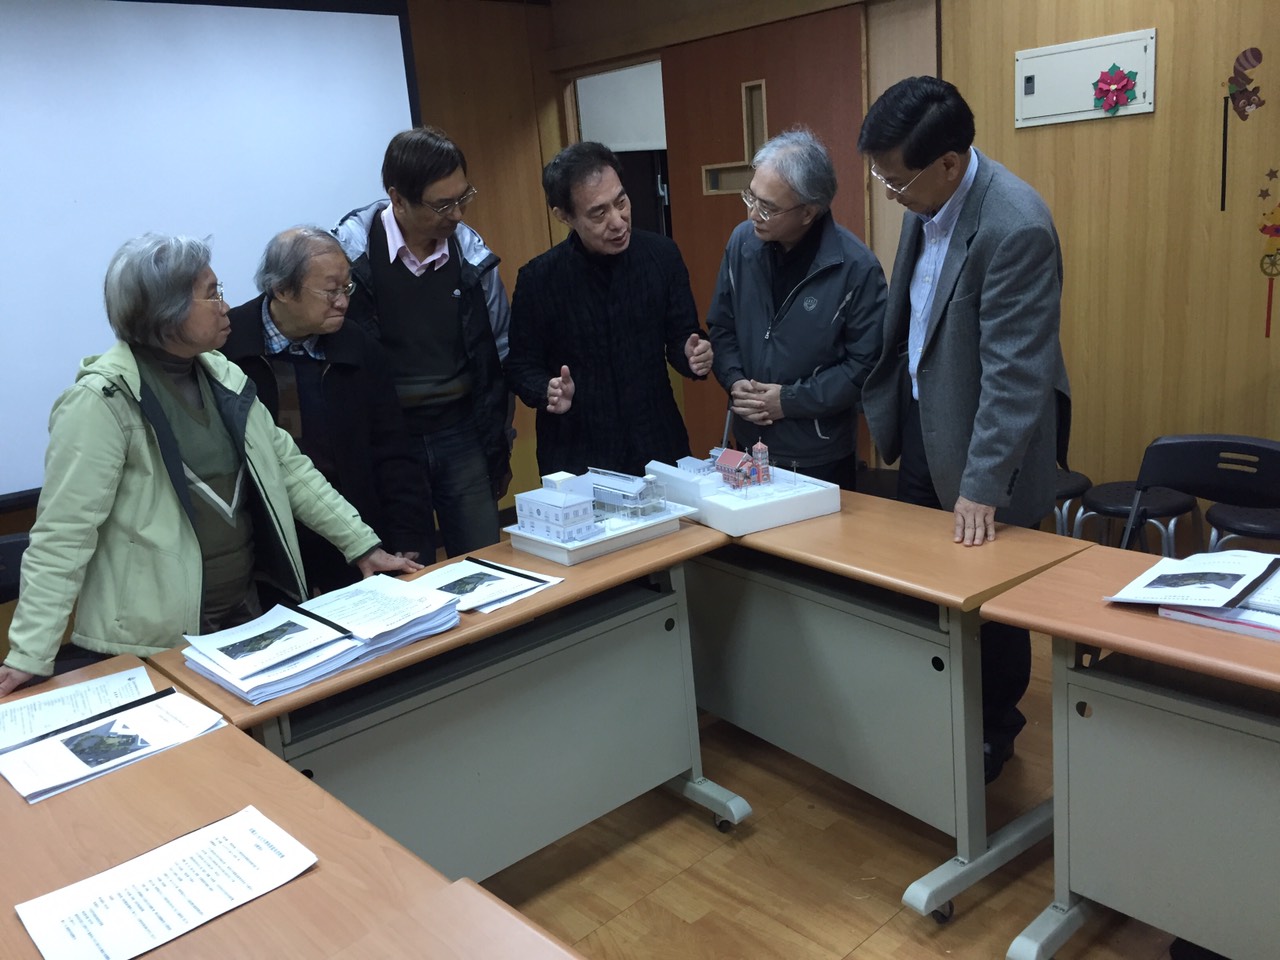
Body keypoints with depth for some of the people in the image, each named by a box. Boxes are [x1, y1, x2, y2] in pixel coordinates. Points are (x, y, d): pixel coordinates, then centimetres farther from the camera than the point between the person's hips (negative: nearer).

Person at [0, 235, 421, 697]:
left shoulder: (223, 376, 6)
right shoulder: (102, 401, -16)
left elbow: (289, 467, 11)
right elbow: (62, 535, -19)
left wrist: (363, 546, 8)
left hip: (246, 615, 7)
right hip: (153, 642, -7)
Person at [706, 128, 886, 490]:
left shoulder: (856, 267, -16)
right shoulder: (742, 241, -2)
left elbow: (865, 363, -12)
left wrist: (790, 400, -16)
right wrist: (734, 381, -8)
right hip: (749, 444, 4)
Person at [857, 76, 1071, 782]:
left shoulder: (1015, 227, -26)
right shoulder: (927, 202, -1)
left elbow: (1015, 370, -26)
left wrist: (982, 484, -26)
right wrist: (888, 408, 14)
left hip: (982, 439, -7)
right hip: (921, 424, 8)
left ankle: (994, 730, 32)